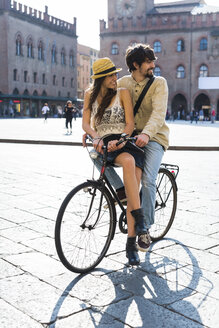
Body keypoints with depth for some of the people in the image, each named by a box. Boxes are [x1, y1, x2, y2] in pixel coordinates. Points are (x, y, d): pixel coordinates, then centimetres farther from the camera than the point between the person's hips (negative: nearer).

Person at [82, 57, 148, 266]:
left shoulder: (123, 92, 5)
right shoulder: (90, 94, 12)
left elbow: (130, 124, -2)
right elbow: (85, 123, 5)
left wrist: (118, 140, -21)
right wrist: (96, 137, -16)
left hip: (126, 141, 0)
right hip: (104, 146, 0)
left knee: (133, 189, -21)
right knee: (128, 161, -36)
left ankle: (131, 243, -17)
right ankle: (138, 217, -31)